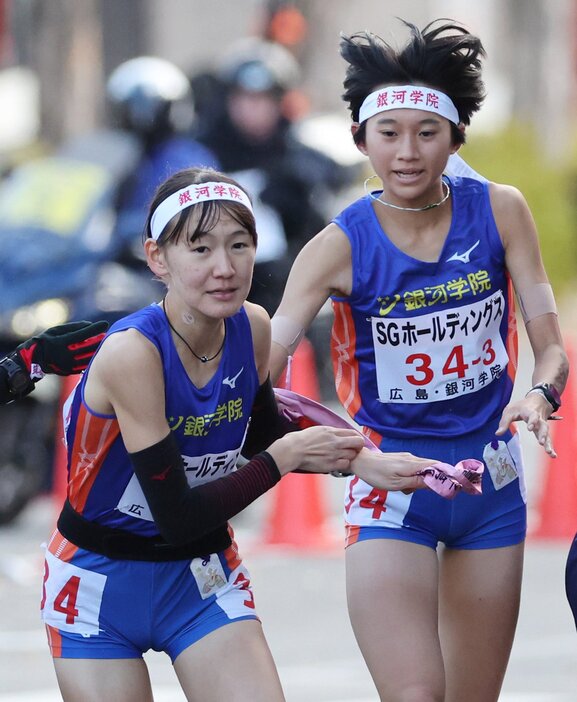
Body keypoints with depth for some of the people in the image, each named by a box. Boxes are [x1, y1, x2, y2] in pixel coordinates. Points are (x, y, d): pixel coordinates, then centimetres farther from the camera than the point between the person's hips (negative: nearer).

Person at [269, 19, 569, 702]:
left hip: (490, 480, 3)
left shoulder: (499, 211, -5)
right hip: (391, 483, -3)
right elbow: (262, 361, -19)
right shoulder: (340, 246, -12)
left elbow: (550, 347, -3)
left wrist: (539, 394, -25)